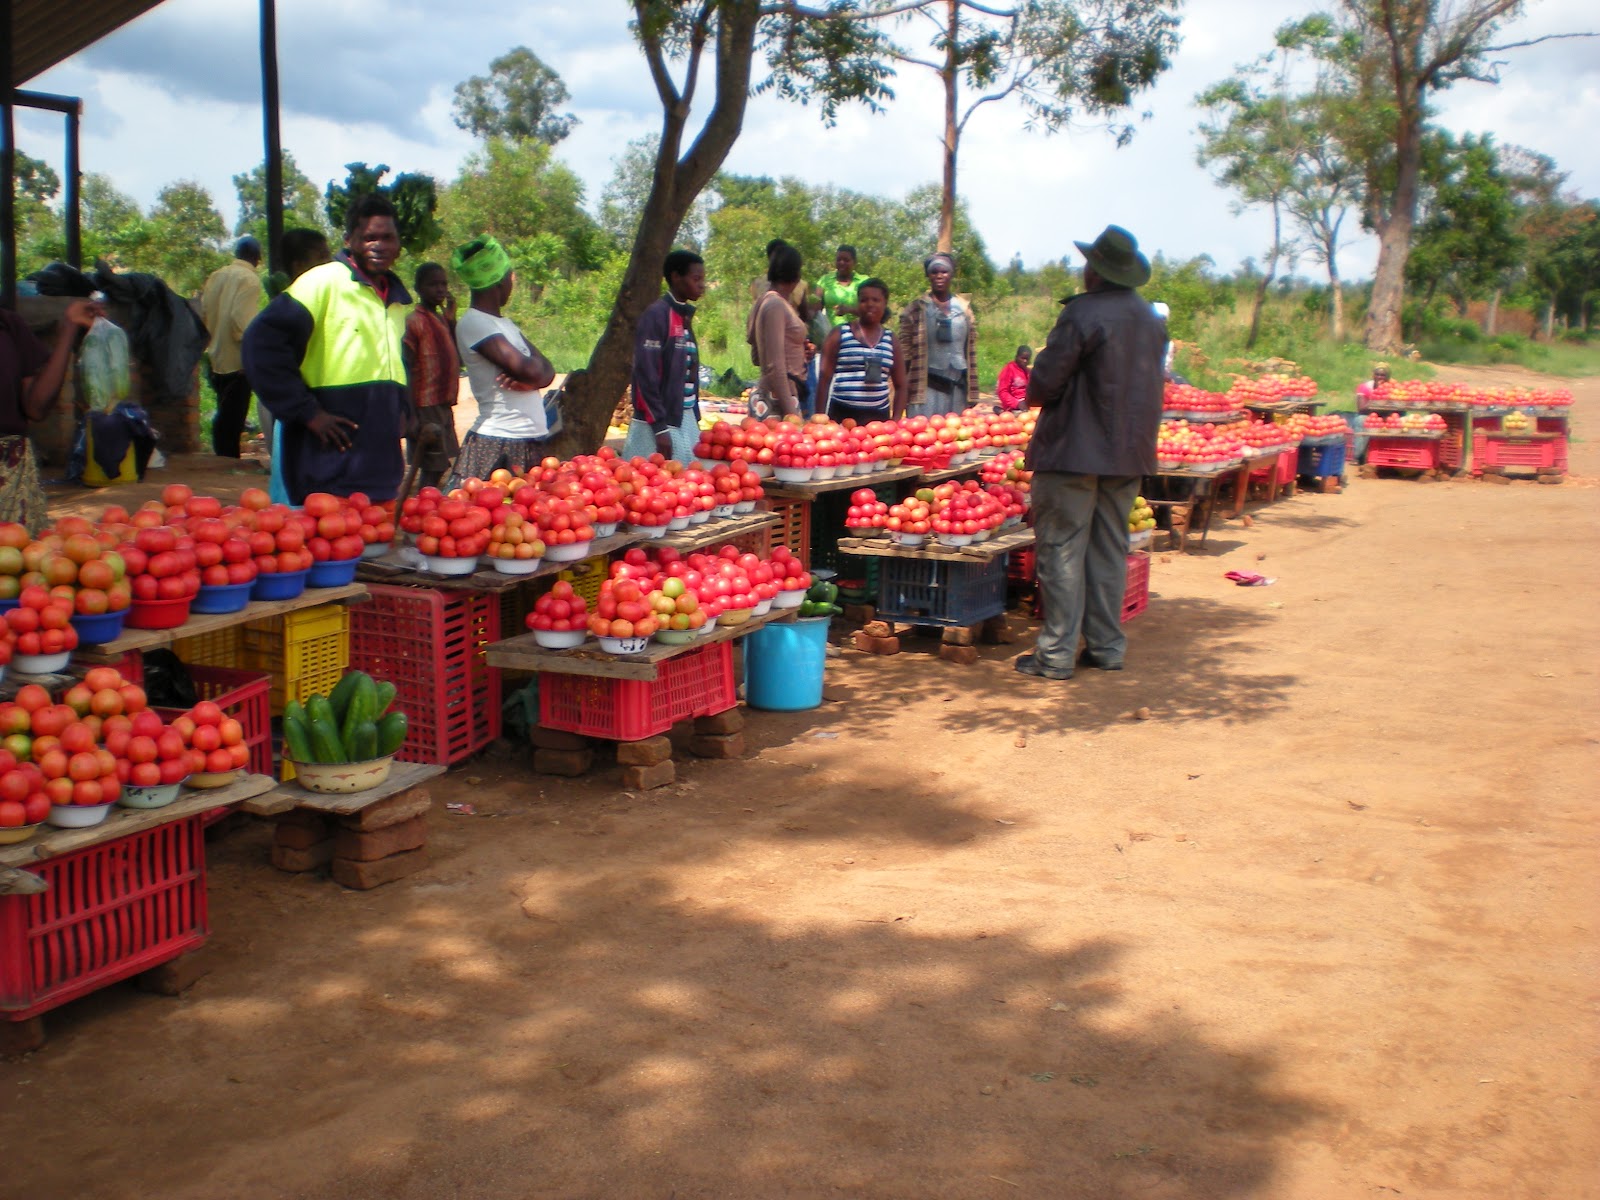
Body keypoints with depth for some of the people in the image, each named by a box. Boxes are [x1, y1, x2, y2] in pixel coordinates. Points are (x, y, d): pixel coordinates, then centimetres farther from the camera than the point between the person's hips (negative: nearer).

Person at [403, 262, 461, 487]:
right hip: (427, 409, -9)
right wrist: (411, 417, -20)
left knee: (439, 467, 13)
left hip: (443, 406, 9)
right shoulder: (414, 321, -10)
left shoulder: (440, 319, 15)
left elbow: (456, 360, 11)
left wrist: (451, 320, 5)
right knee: (432, 469, -9)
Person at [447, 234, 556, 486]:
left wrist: (531, 379, -11)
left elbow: (546, 371, 11)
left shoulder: (504, 323, 18)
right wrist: (535, 366, 4)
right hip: (497, 446, -9)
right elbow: (527, 369, -20)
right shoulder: (473, 323, -12)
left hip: (531, 443, 9)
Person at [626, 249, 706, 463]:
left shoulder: (685, 317, 14)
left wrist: (695, 419, 14)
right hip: (660, 424, -8)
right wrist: (660, 428, -19)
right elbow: (645, 375, -16)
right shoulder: (656, 316, -11)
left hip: (686, 422, 8)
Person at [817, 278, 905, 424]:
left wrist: (895, 421, 4)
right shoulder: (840, 335, 2)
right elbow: (824, 379, 1)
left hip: (879, 418, 3)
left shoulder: (890, 339, 11)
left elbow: (900, 386, 15)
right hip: (842, 415, -3)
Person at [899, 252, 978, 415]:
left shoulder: (964, 308, 12)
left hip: (958, 386, 4)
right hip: (927, 386, -3)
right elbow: (904, 351, 0)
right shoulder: (916, 309, 1)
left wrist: (972, 393, 11)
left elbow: (971, 352, 14)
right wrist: (904, 392, -5)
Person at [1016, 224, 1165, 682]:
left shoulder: (1083, 313, -15)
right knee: (1110, 550, 14)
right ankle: (1107, 647, 17)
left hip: (1074, 450, -7)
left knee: (1061, 550, -2)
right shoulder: (1153, 318, 10)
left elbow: (1044, 382, -15)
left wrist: (1036, 393, 6)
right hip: (1131, 451, 8)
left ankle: (1056, 654, -1)